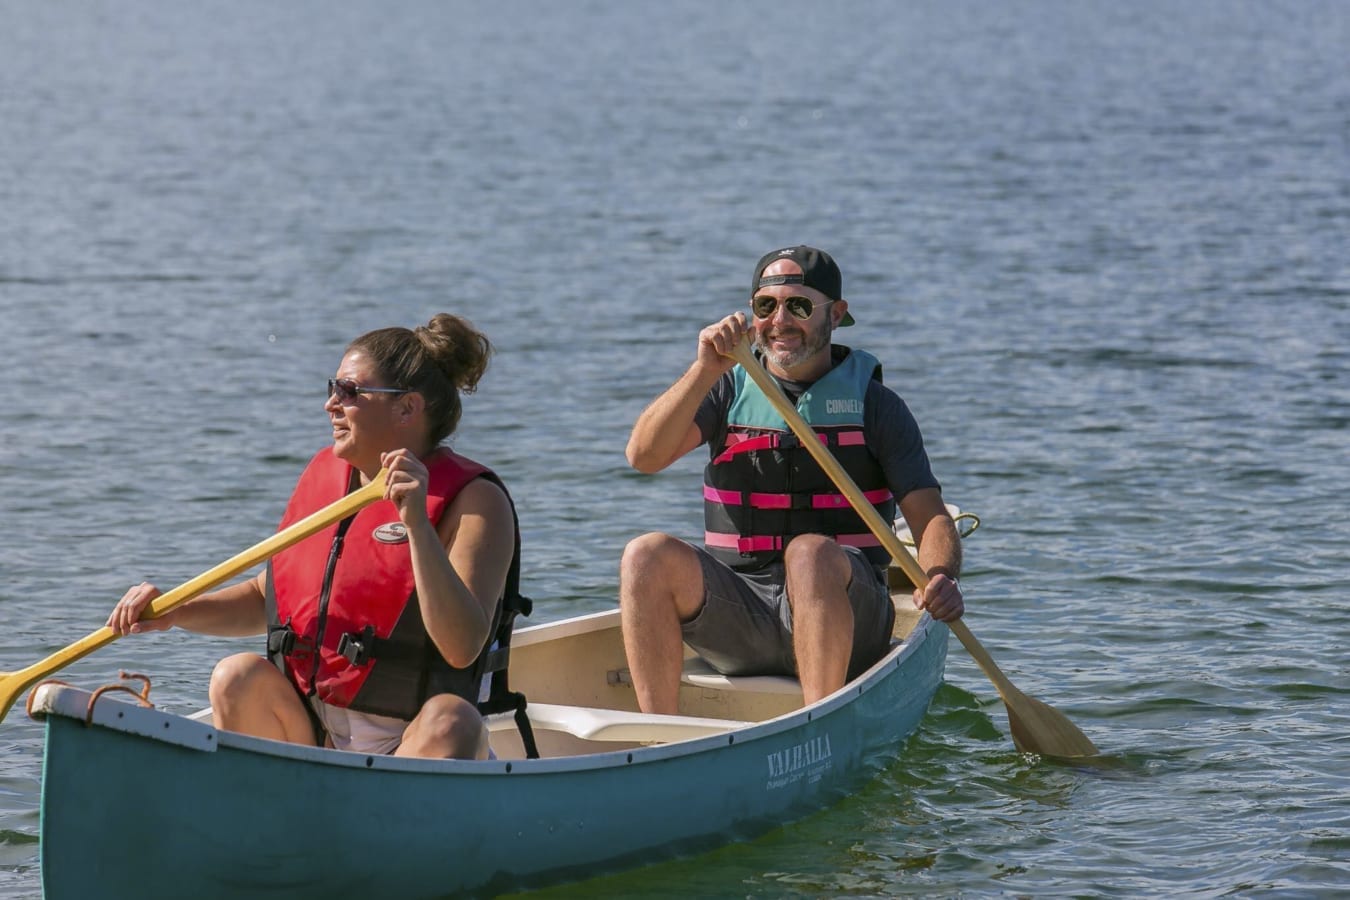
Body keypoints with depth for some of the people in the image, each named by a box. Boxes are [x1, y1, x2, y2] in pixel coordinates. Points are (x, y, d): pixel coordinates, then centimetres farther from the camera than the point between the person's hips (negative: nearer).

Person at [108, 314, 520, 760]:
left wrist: (416, 523, -29)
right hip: (310, 738, 5)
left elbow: (462, 649, -23)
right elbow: (267, 598, 22)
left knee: (451, 721, -35)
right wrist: (176, 612, 6)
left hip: (414, 755, -5)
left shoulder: (475, 501, -9)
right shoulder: (323, 473, 9)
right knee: (239, 677, -20)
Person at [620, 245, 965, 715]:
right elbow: (644, 456, -7)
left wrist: (941, 576, -25)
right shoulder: (728, 390, 10)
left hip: (844, 614, -2)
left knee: (811, 553, -34)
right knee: (648, 555, -23)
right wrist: (706, 370, -21)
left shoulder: (873, 403, 6)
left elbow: (931, 517, -2)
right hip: (735, 616, 2)